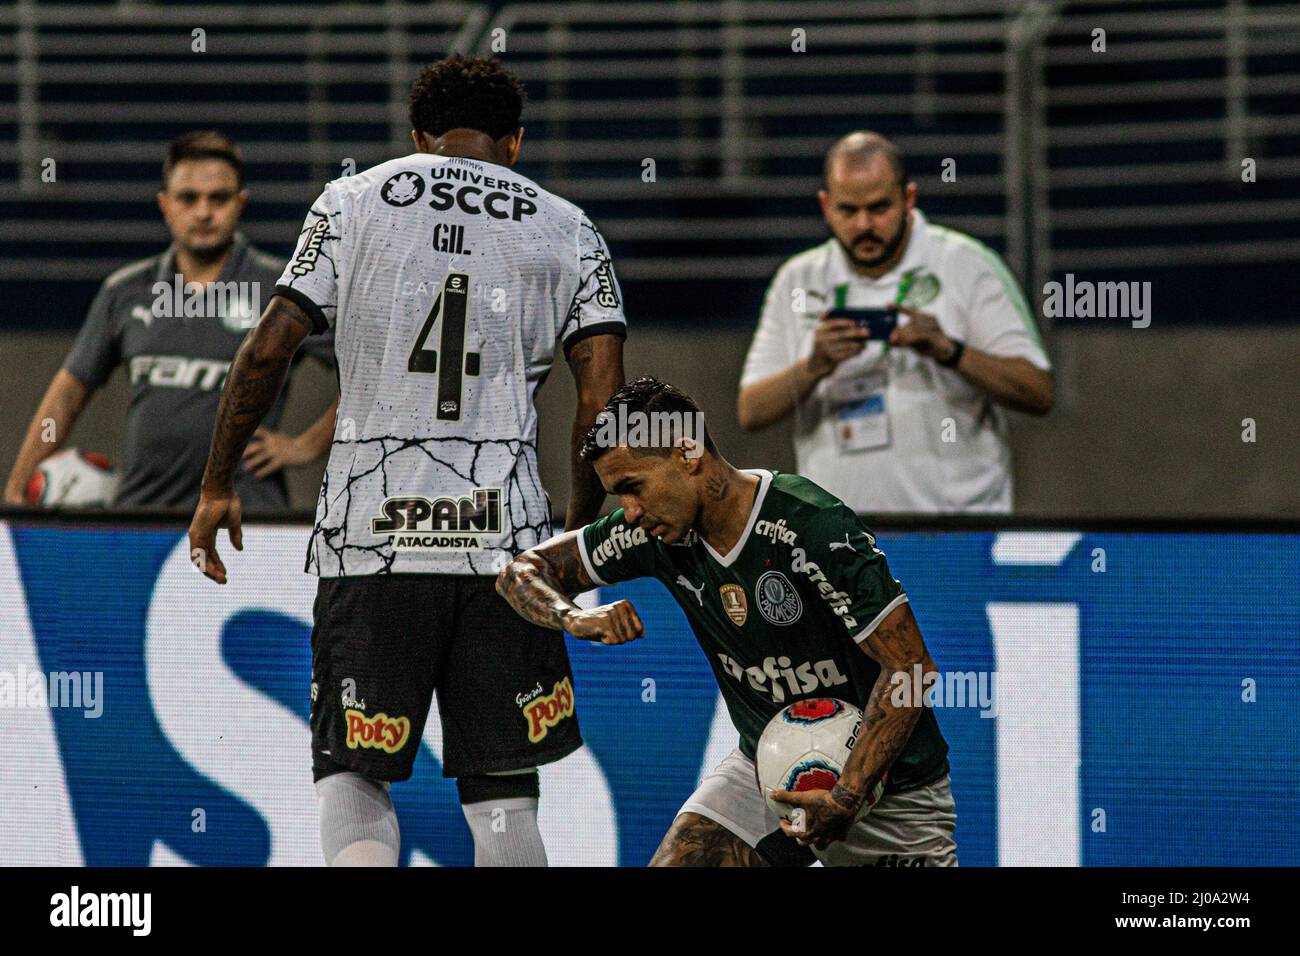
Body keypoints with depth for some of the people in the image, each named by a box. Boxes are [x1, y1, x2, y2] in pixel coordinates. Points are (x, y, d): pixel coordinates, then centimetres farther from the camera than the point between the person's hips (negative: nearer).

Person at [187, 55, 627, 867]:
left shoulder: (352, 203, 8)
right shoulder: (569, 231, 10)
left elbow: (269, 349, 1)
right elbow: (603, 395, 1)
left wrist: (218, 487, 10)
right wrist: (578, 532, 11)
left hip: (374, 530, -1)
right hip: (506, 536, 1)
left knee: (352, 770, 7)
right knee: (502, 788, 8)